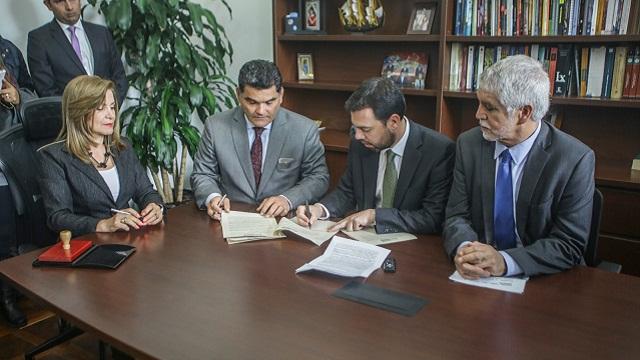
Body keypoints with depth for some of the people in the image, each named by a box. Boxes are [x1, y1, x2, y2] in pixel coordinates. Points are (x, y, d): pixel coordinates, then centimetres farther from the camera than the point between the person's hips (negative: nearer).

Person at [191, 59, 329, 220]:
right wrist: (212, 197, -16)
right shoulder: (215, 126, -2)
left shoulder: (305, 129, -5)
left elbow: (319, 177, 1)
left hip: (282, 219, 1)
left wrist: (288, 199, -16)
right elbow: (202, 175, 6)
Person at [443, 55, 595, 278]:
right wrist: (463, 249, -22)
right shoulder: (468, 144, -2)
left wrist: (505, 261, -26)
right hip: (477, 276, 2)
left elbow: (569, 245, -12)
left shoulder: (575, 160, -12)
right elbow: (457, 216, -1)